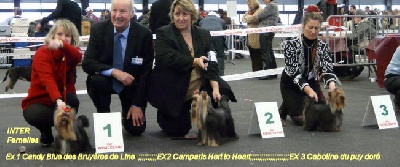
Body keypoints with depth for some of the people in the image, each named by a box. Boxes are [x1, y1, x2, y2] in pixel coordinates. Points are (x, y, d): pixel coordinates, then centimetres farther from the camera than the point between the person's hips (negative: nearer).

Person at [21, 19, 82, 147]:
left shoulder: (70, 54, -3)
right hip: (39, 101, -3)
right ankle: (46, 132, 1)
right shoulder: (42, 53, -15)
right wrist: (58, 100, -51)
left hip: (61, 98, 3)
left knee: (72, 98, -31)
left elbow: (78, 57, -31)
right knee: (37, 116, -36)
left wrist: (61, 45, -52)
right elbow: (48, 80, -32)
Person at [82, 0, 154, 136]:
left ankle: (129, 112, 26)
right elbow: (87, 63, -18)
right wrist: (113, 71, -34)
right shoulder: (98, 29, -14)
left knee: (136, 129, -10)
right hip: (106, 80, 0)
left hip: (132, 84, 0)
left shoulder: (144, 34, -15)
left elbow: (146, 71, -11)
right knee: (97, 80, -34)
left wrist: (137, 104, -13)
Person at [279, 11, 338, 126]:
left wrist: (332, 86, -43)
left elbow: (327, 70, -21)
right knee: (301, 119, -15)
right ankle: (283, 110, 17)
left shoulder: (323, 47, -12)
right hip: (291, 84, -4)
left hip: (311, 82, 4)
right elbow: (294, 73, -28)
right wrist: (309, 90, -44)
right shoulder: (291, 45, -24)